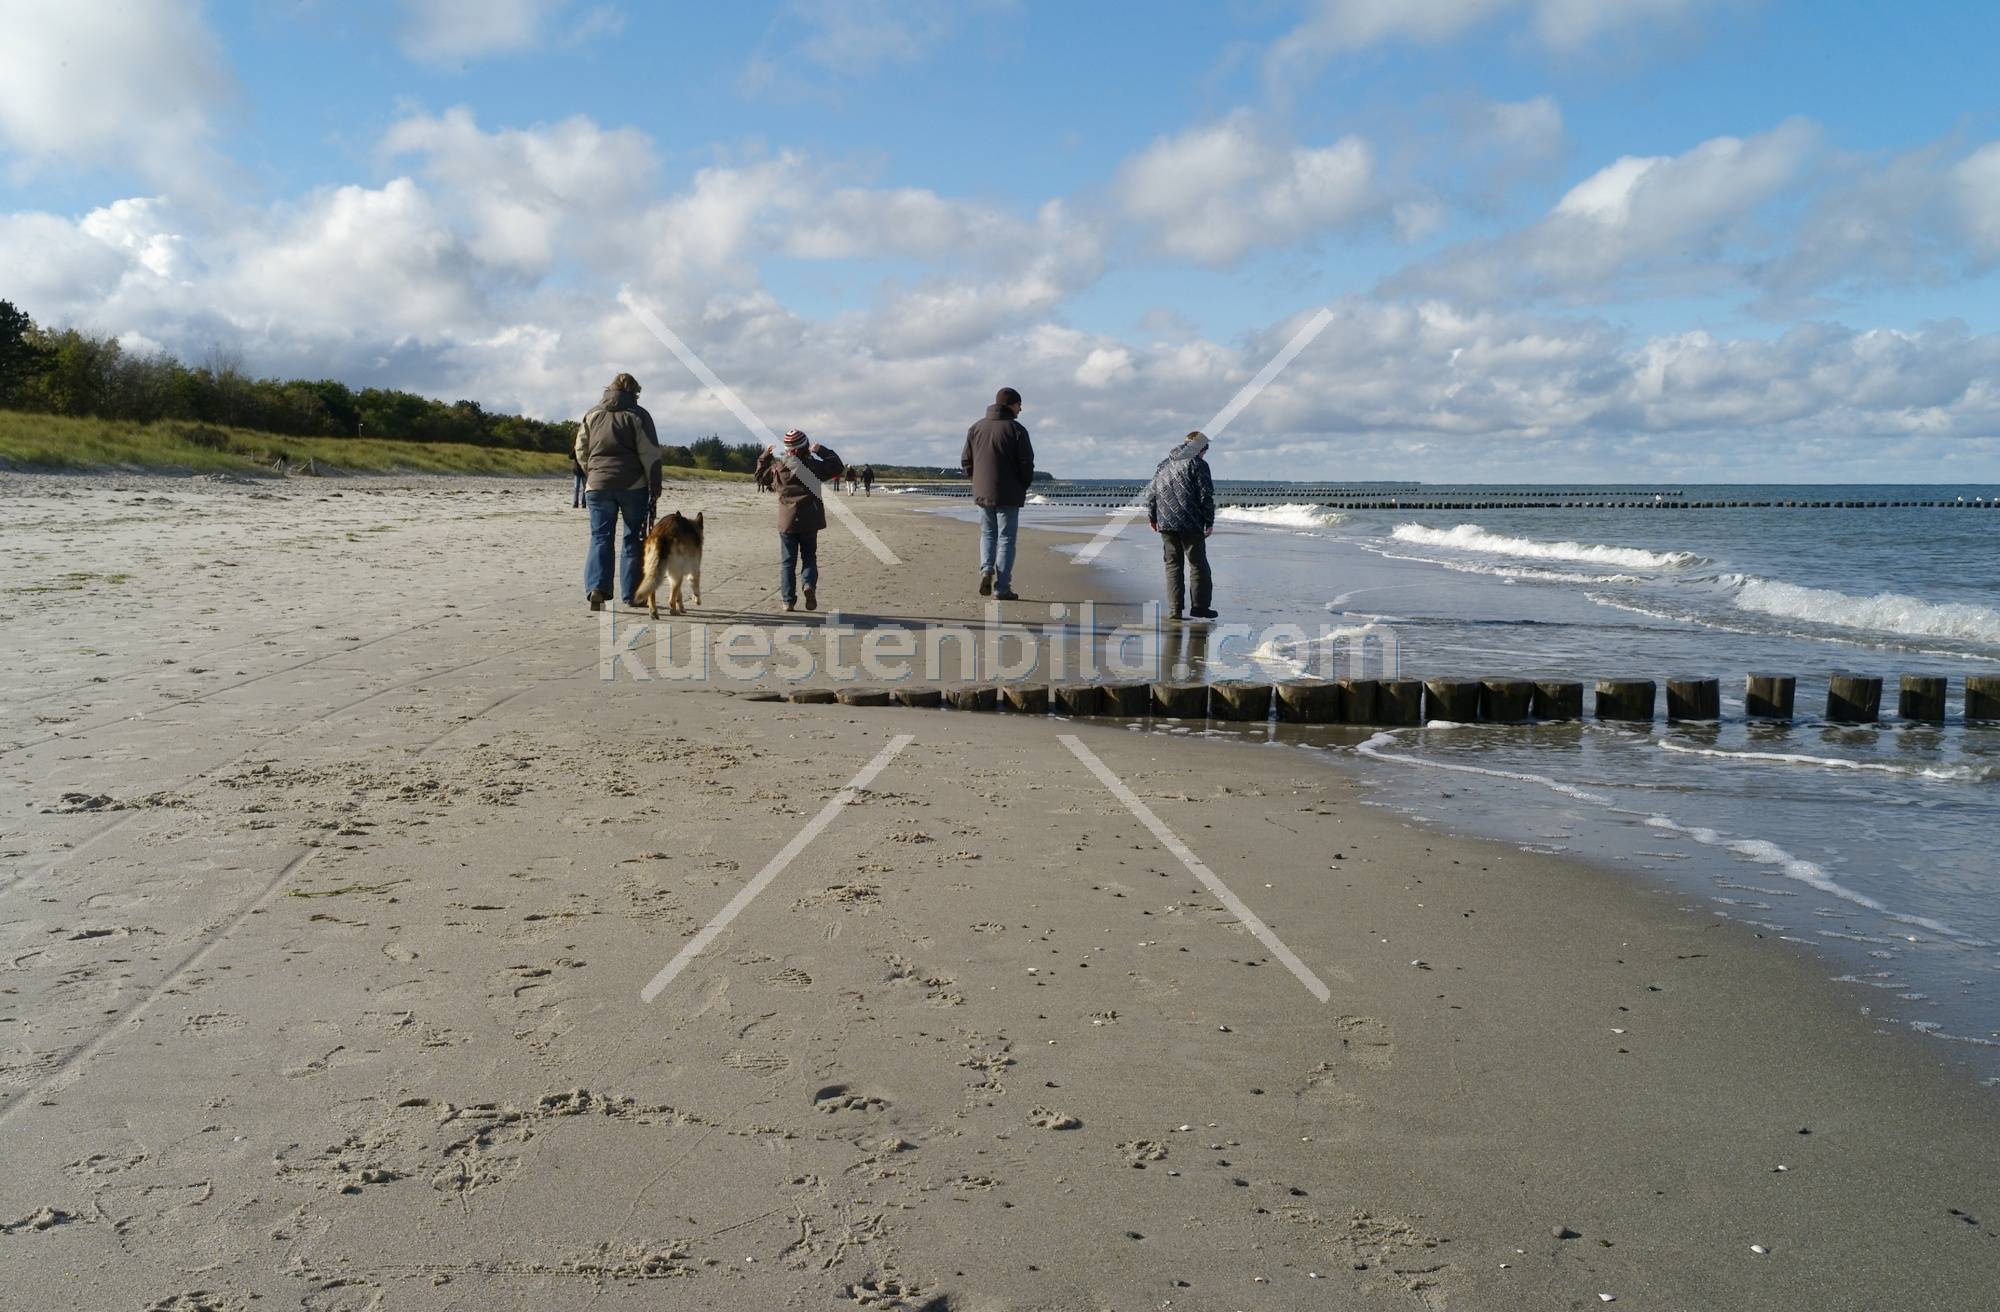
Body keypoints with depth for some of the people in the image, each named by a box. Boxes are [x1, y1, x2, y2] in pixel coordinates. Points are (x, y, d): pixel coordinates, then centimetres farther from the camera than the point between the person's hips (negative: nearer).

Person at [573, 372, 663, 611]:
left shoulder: (592, 415, 11)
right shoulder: (638, 415, -1)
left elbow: (580, 451, 12)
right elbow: (650, 454, -6)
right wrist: (654, 485, -1)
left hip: (597, 485, 3)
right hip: (633, 484, -2)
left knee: (600, 538, 3)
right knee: (633, 538, 7)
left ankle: (596, 587, -17)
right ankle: (631, 594, 10)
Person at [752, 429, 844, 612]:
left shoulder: (778, 467, -3)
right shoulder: (814, 466, -7)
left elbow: (760, 476, 16)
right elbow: (836, 465, 9)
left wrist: (765, 456, 25)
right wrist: (822, 450, 18)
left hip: (787, 521, 0)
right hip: (809, 521, 0)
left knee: (787, 562, 8)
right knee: (809, 556, 14)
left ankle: (789, 601, 3)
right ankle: (809, 584, -14)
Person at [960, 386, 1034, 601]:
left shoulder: (976, 428, 7)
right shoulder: (1016, 430, -8)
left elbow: (966, 461, 8)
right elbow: (1026, 464, -10)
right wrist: (1023, 487, 5)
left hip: (982, 493, 4)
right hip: (1008, 494, -4)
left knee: (988, 534, 19)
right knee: (1006, 539, 1)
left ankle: (986, 570, -5)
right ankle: (1002, 588, -1)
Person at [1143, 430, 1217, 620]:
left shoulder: (1164, 464, 15)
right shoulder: (1198, 464, -4)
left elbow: (1151, 491, 16)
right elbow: (1206, 495, -8)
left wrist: (1152, 517, 24)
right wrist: (1209, 522, -3)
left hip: (1165, 524, 5)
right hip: (1190, 524, -5)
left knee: (1172, 565, 9)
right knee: (1198, 565, 3)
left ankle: (1174, 608, 4)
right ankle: (1199, 606, 3)